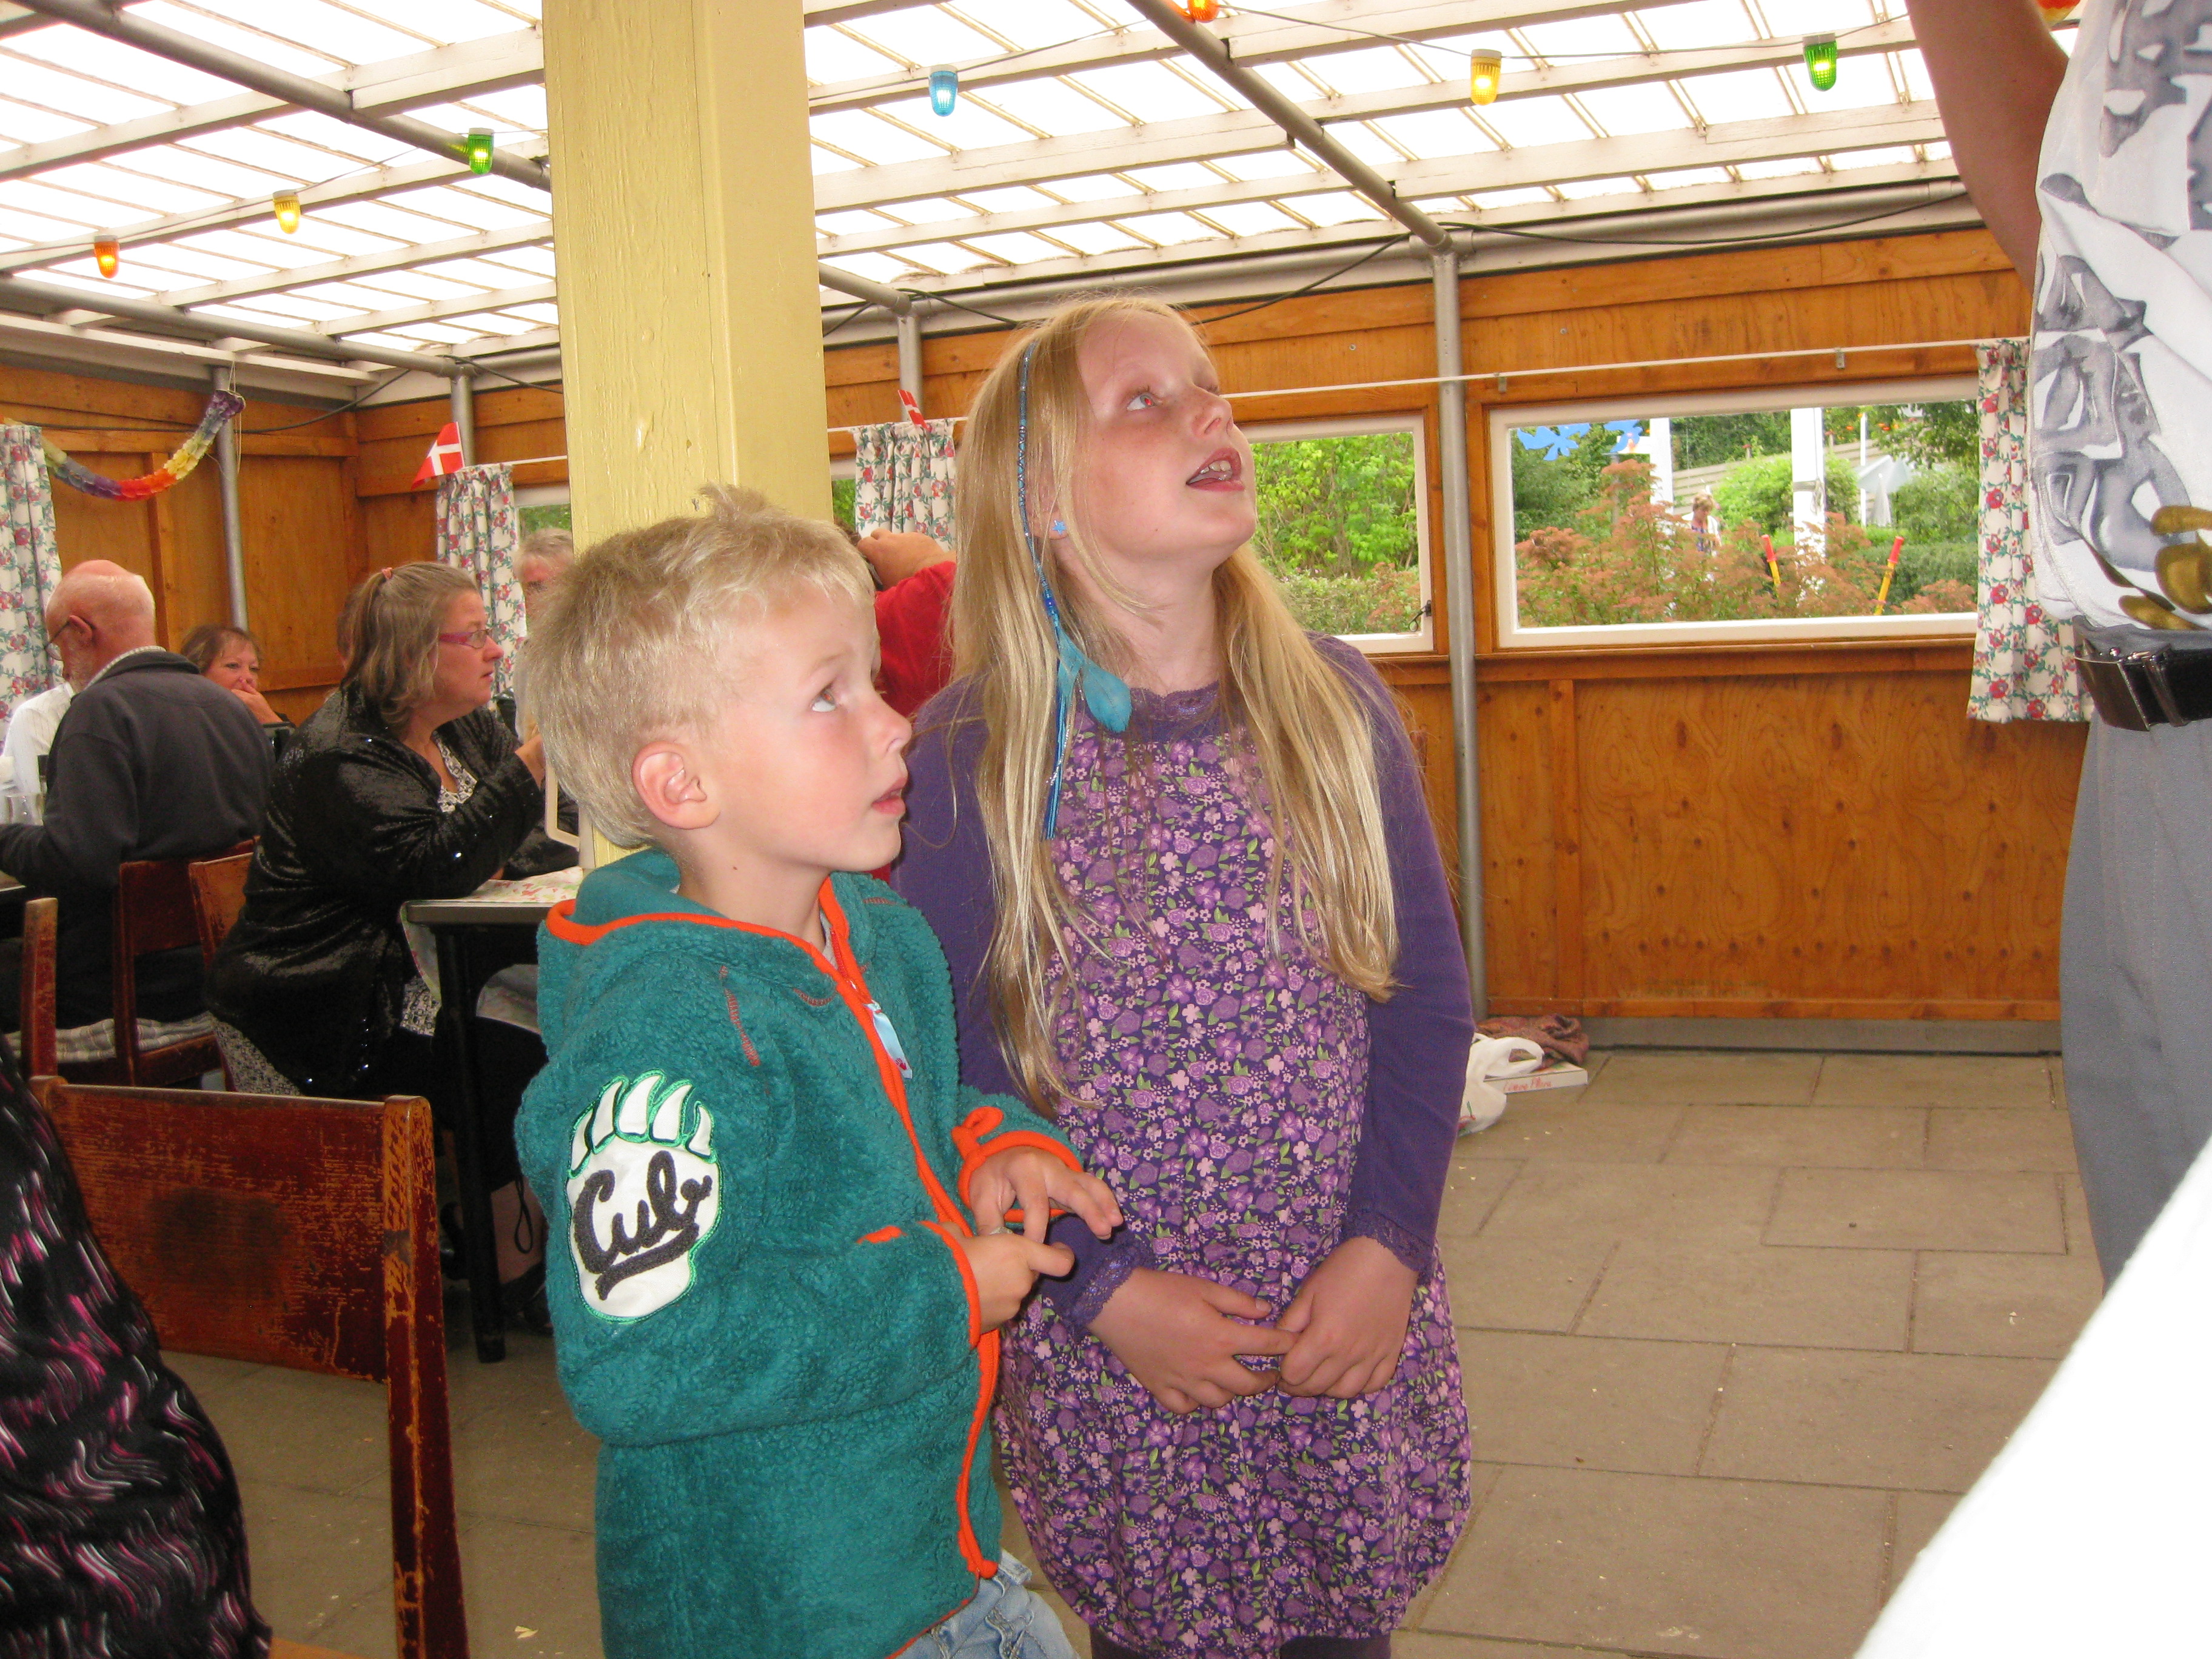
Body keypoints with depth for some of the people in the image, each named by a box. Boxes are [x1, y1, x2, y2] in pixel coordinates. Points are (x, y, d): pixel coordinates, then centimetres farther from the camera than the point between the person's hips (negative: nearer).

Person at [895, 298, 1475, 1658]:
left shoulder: (1336, 701, -2)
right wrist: (1102, 1289, -14)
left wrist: (1390, 1242, -8)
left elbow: (1428, 993, 1)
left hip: (1357, 1309, 3)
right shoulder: (970, 755, -11)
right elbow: (947, 1067, -10)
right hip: (1112, 1341, -2)